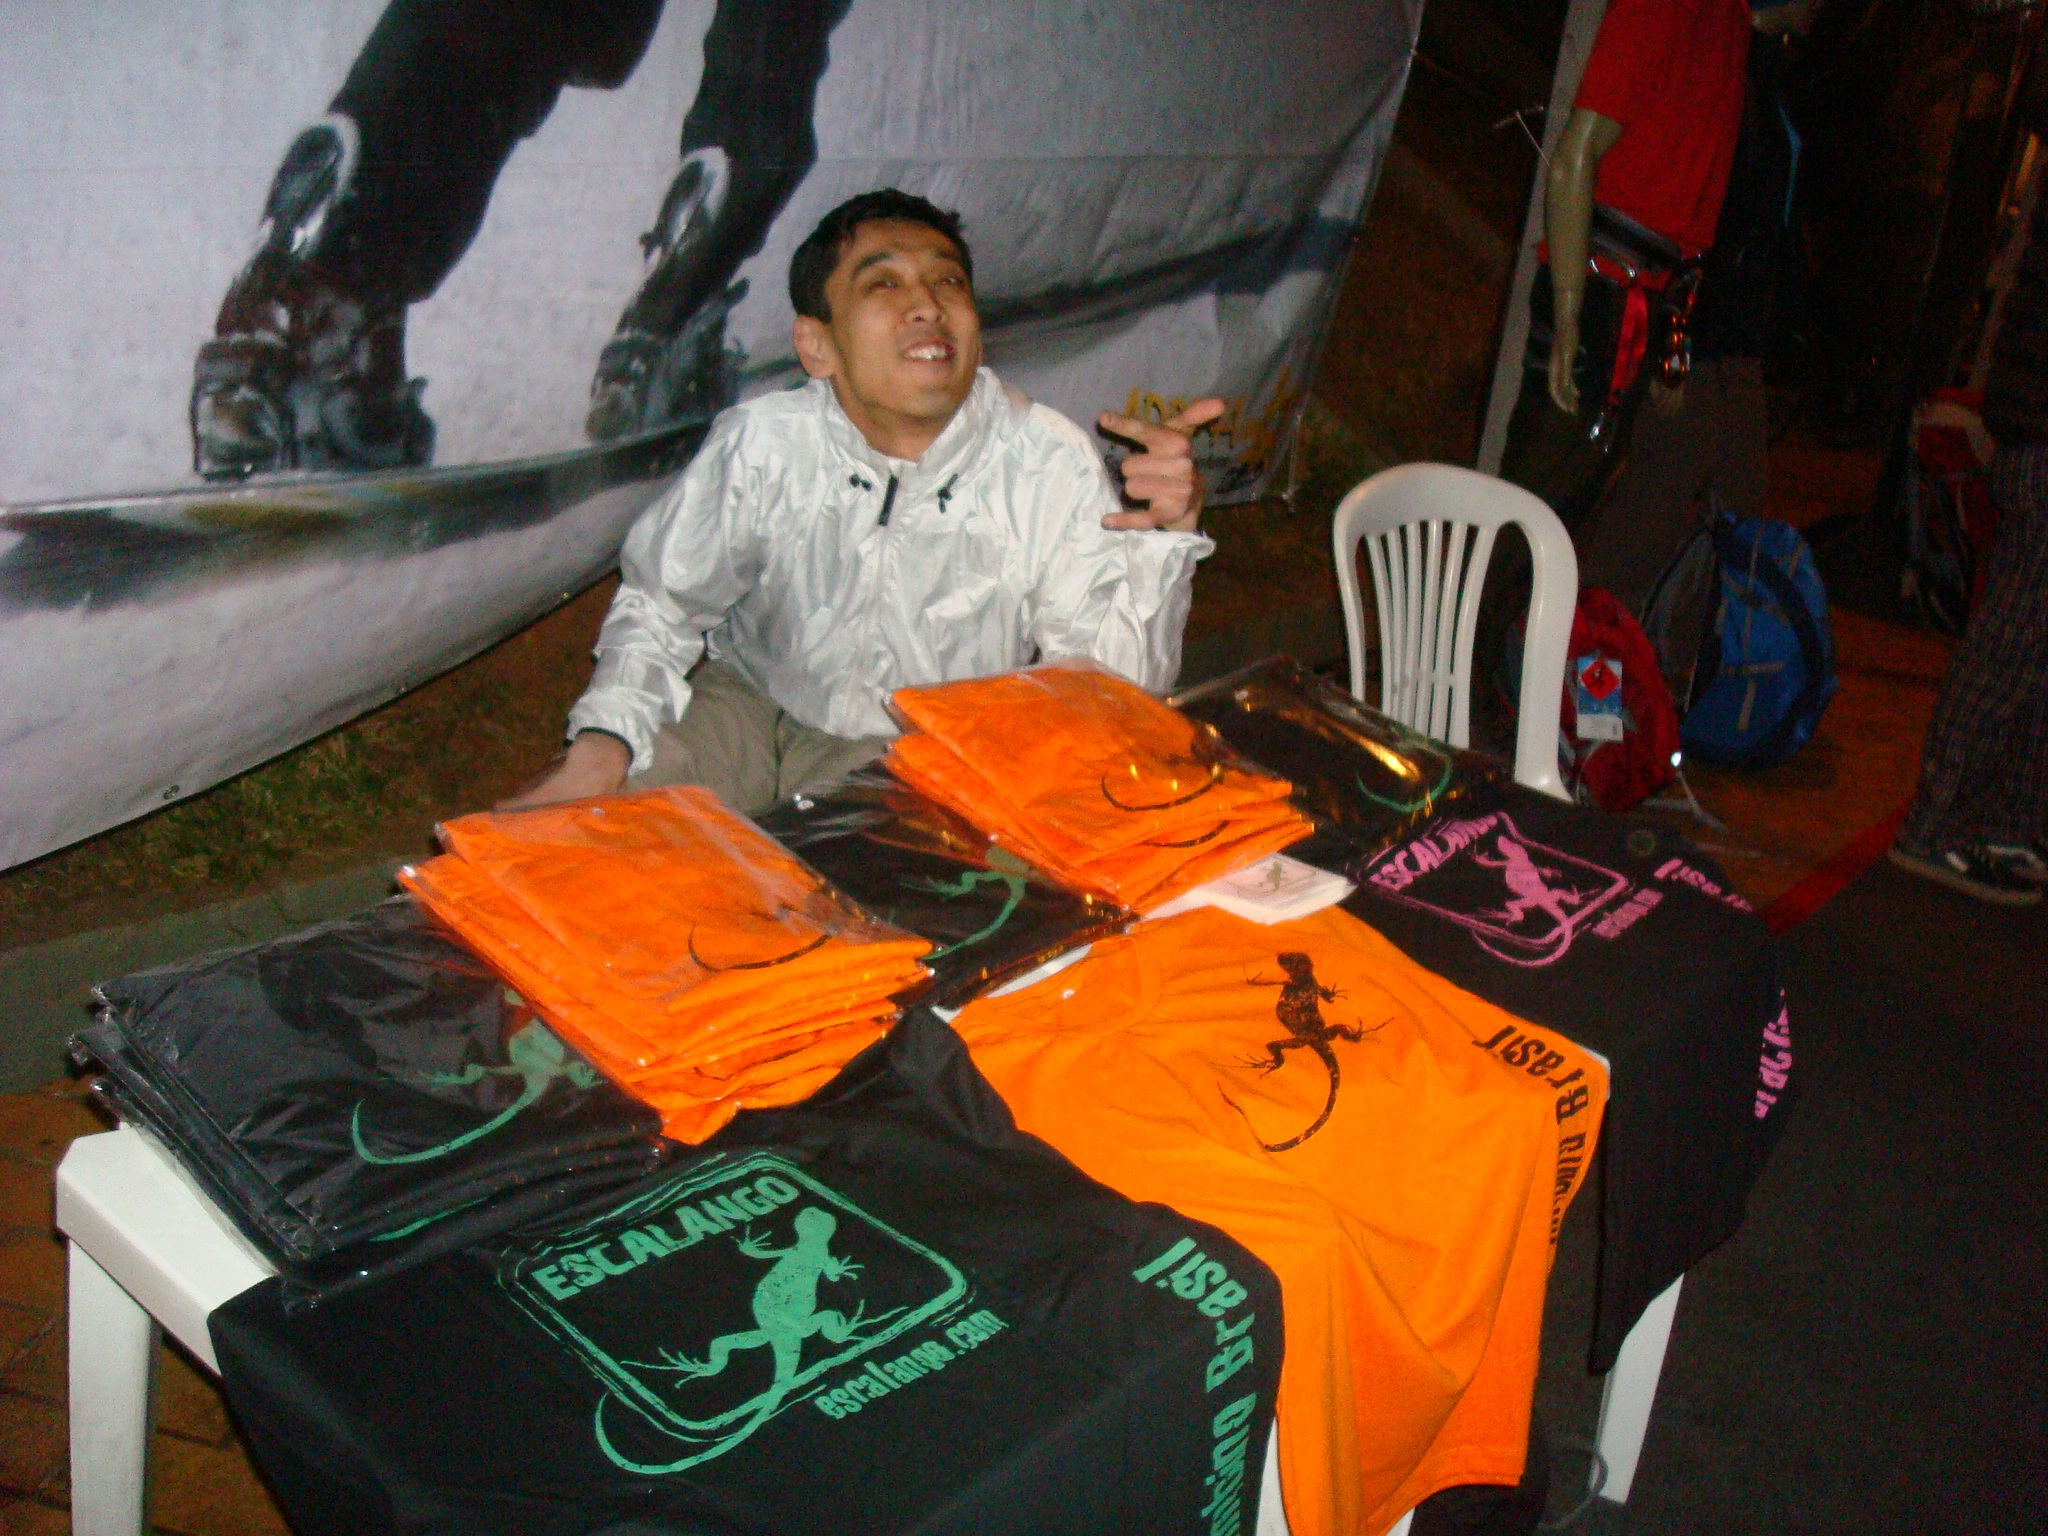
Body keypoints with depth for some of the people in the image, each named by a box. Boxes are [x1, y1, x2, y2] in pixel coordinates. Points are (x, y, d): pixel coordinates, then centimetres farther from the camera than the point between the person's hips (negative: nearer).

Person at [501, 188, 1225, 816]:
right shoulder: (758, 446, -17)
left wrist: (1164, 533, -35)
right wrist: (602, 742, -19)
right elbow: (660, 607, -1)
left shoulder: (1050, 464, -19)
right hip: (751, 704, 1)